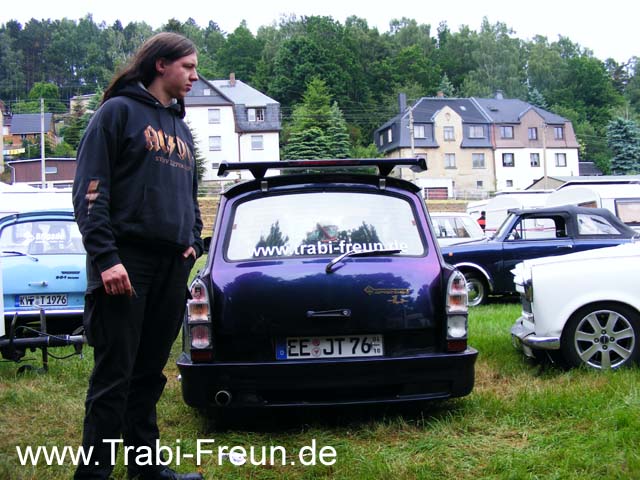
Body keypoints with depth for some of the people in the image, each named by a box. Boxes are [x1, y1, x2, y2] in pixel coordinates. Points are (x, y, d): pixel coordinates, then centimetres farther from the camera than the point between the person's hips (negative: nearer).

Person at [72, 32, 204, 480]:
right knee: (114, 376, -3)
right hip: (126, 262, -7)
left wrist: (193, 241, 12)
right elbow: (89, 191, -9)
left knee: (150, 375, 13)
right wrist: (105, 258, -18)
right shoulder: (119, 111, -1)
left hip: (172, 268, 7)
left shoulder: (181, 128, 21)